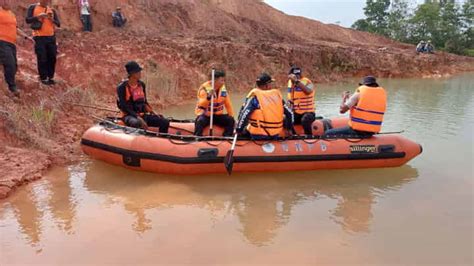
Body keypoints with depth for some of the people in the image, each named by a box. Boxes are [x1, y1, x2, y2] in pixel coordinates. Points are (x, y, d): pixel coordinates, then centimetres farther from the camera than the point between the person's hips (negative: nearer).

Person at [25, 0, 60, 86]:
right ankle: (43, 78, 8)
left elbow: (58, 24, 6)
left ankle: (51, 77, 17)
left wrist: (52, 19, -13)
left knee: (52, 58, 5)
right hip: (39, 37, -3)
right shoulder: (33, 7, 3)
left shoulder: (52, 10, 11)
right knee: (42, 59, -2)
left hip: (51, 37, 3)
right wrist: (38, 16, -18)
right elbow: (28, 20, -5)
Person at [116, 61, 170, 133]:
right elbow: (124, 106, -15)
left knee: (165, 122, -14)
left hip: (142, 115, 6)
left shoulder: (142, 85, 9)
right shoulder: (122, 87, -9)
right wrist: (138, 117, -26)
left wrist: (153, 113, 2)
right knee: (137, 123, -43)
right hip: (129, 116, -6)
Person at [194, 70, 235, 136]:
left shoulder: (223, 89, 2)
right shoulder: (204, 88, -14)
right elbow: (201, 105, -27)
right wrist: (208, 97, -43)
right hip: (205, 115, -5)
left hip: (217, 115, 5)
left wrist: (232, 117, 4)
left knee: (231, 120, -16)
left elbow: (228, 105, 9)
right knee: (200, 121, -35)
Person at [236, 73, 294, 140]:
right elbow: (289, 113, 10)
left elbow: (244, 113, -13)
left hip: (258, 135, -2)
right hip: (275, 135, 2)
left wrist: (239, 130, -1)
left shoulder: (254, 96, -8)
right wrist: (289, 127, 24)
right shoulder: (277, 94, 4)